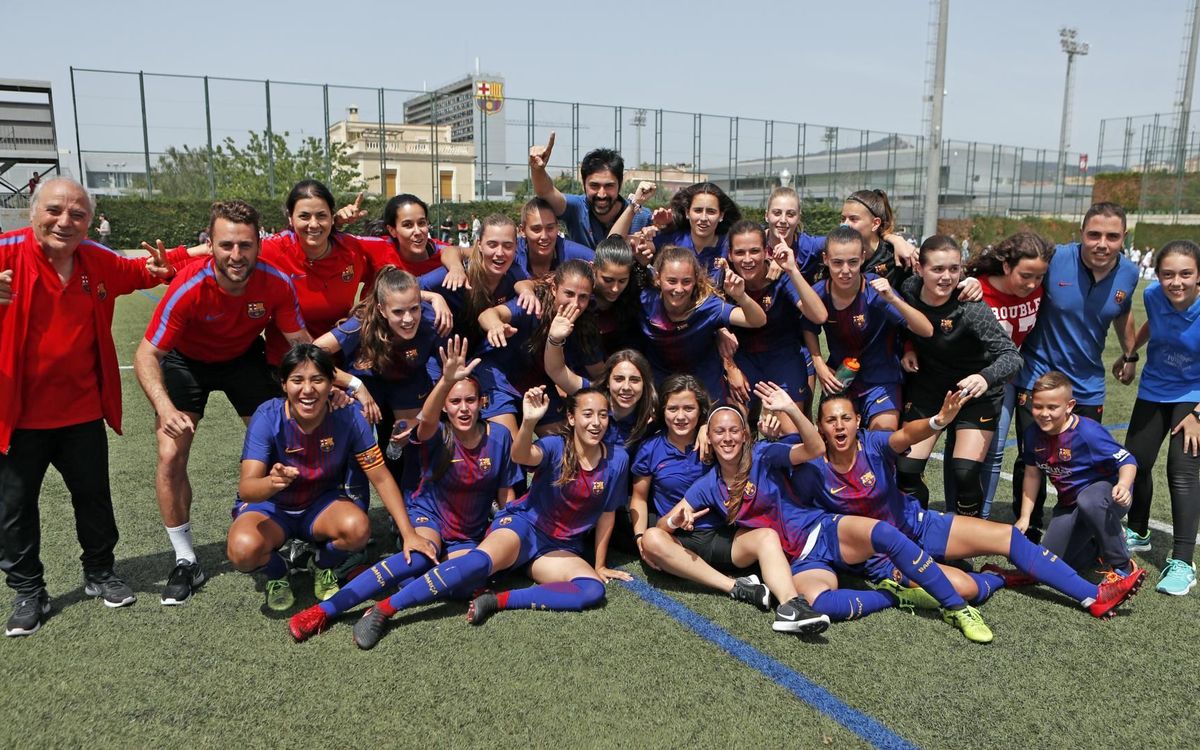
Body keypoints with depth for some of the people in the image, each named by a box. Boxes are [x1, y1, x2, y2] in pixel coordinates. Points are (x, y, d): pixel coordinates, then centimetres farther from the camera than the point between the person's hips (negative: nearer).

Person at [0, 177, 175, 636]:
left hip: (82, 411, 4)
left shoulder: (99, 262, 0)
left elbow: (137, 272, 20)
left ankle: (100, 573, 36)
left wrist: (160, 270, -2)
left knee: (94, 497, 16)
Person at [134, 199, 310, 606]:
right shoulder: (189, 287, -34)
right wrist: (164, 407, -42)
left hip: (244, 358, 2)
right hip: (186, 361, -2)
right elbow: (146, 355, -27)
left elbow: (301, 342, -15)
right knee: (171, 456, -11)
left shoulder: (277, 283, -28)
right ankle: (185, 561, 6)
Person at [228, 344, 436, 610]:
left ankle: (324, 567, 5)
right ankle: (276, 572, 5)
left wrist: (409, 534, -18)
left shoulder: (348, 416, -20)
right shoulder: (268, 417, -24)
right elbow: (246, 488, -31)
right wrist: (273, 482, -56)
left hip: (323, 504, 1)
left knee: (357, 528, -31)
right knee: (243, 549, -33)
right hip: (270, 506, -1)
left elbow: (381, 478, -13)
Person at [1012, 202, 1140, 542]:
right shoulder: (1053, 259, -19)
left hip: (1087, 385, 4)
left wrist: (1129, 354, 25)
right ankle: (1028, 533, 21)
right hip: (1038, 377, -3)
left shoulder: (1128, 273, -3)